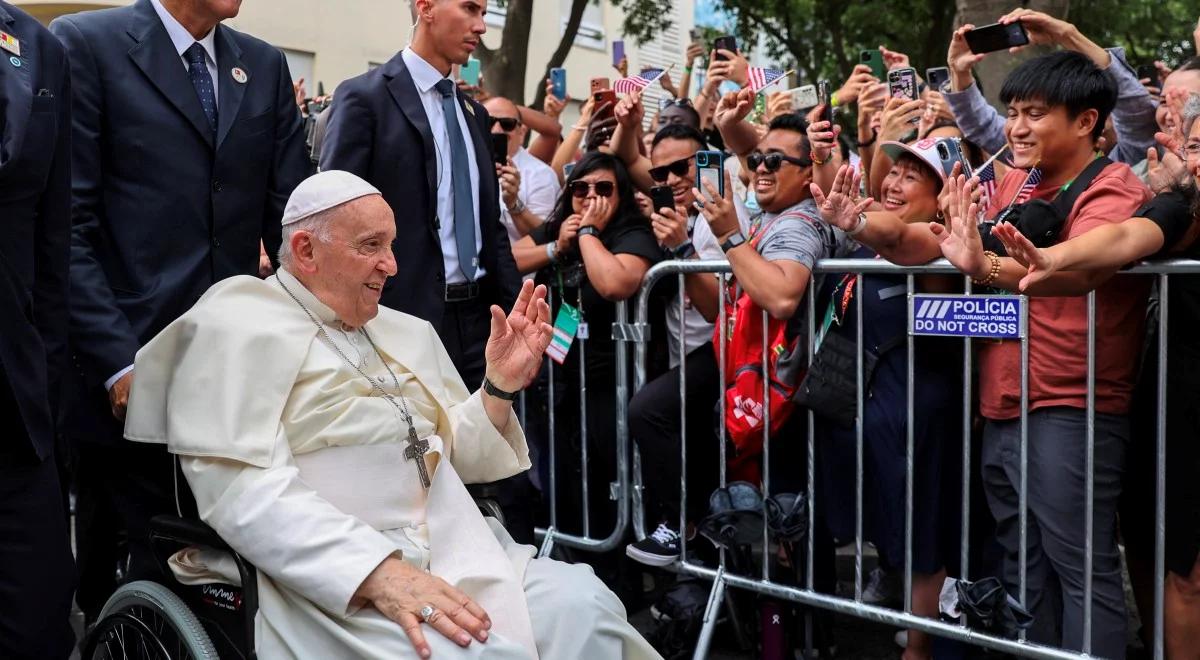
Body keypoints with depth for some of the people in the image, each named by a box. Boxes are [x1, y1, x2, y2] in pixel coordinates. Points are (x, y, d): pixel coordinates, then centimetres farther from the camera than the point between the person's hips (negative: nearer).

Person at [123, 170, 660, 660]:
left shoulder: (403, 333, 21)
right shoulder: (238, 329, -1)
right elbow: (244, 491, -14)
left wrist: (500, 384, 6)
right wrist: (379, 572, -25)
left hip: (456, 558, 7)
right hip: (334, 583, -7)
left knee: (585, 607, -19)